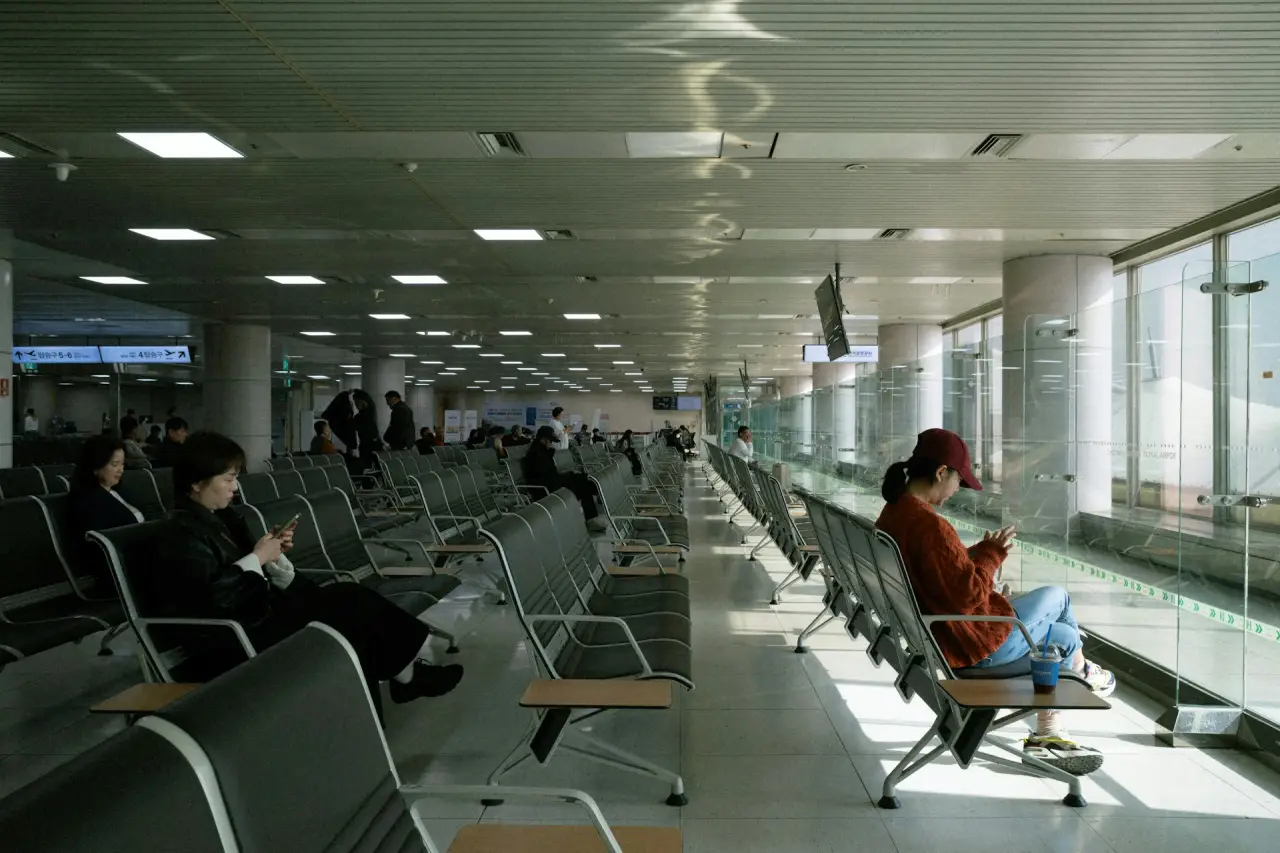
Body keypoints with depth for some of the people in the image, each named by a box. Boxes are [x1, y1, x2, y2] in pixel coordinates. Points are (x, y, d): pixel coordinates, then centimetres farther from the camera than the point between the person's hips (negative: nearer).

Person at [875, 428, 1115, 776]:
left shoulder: (892, 515, 1)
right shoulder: (929, 525, -31)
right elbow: (966, 596, -29)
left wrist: (978, 553, 2)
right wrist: (991, 554, -15)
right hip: (974, 643, -9)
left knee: (1062, 637, 20)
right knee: (1056, 596, 12)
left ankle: (1047, 736, 28)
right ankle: (1081, 670, 42)